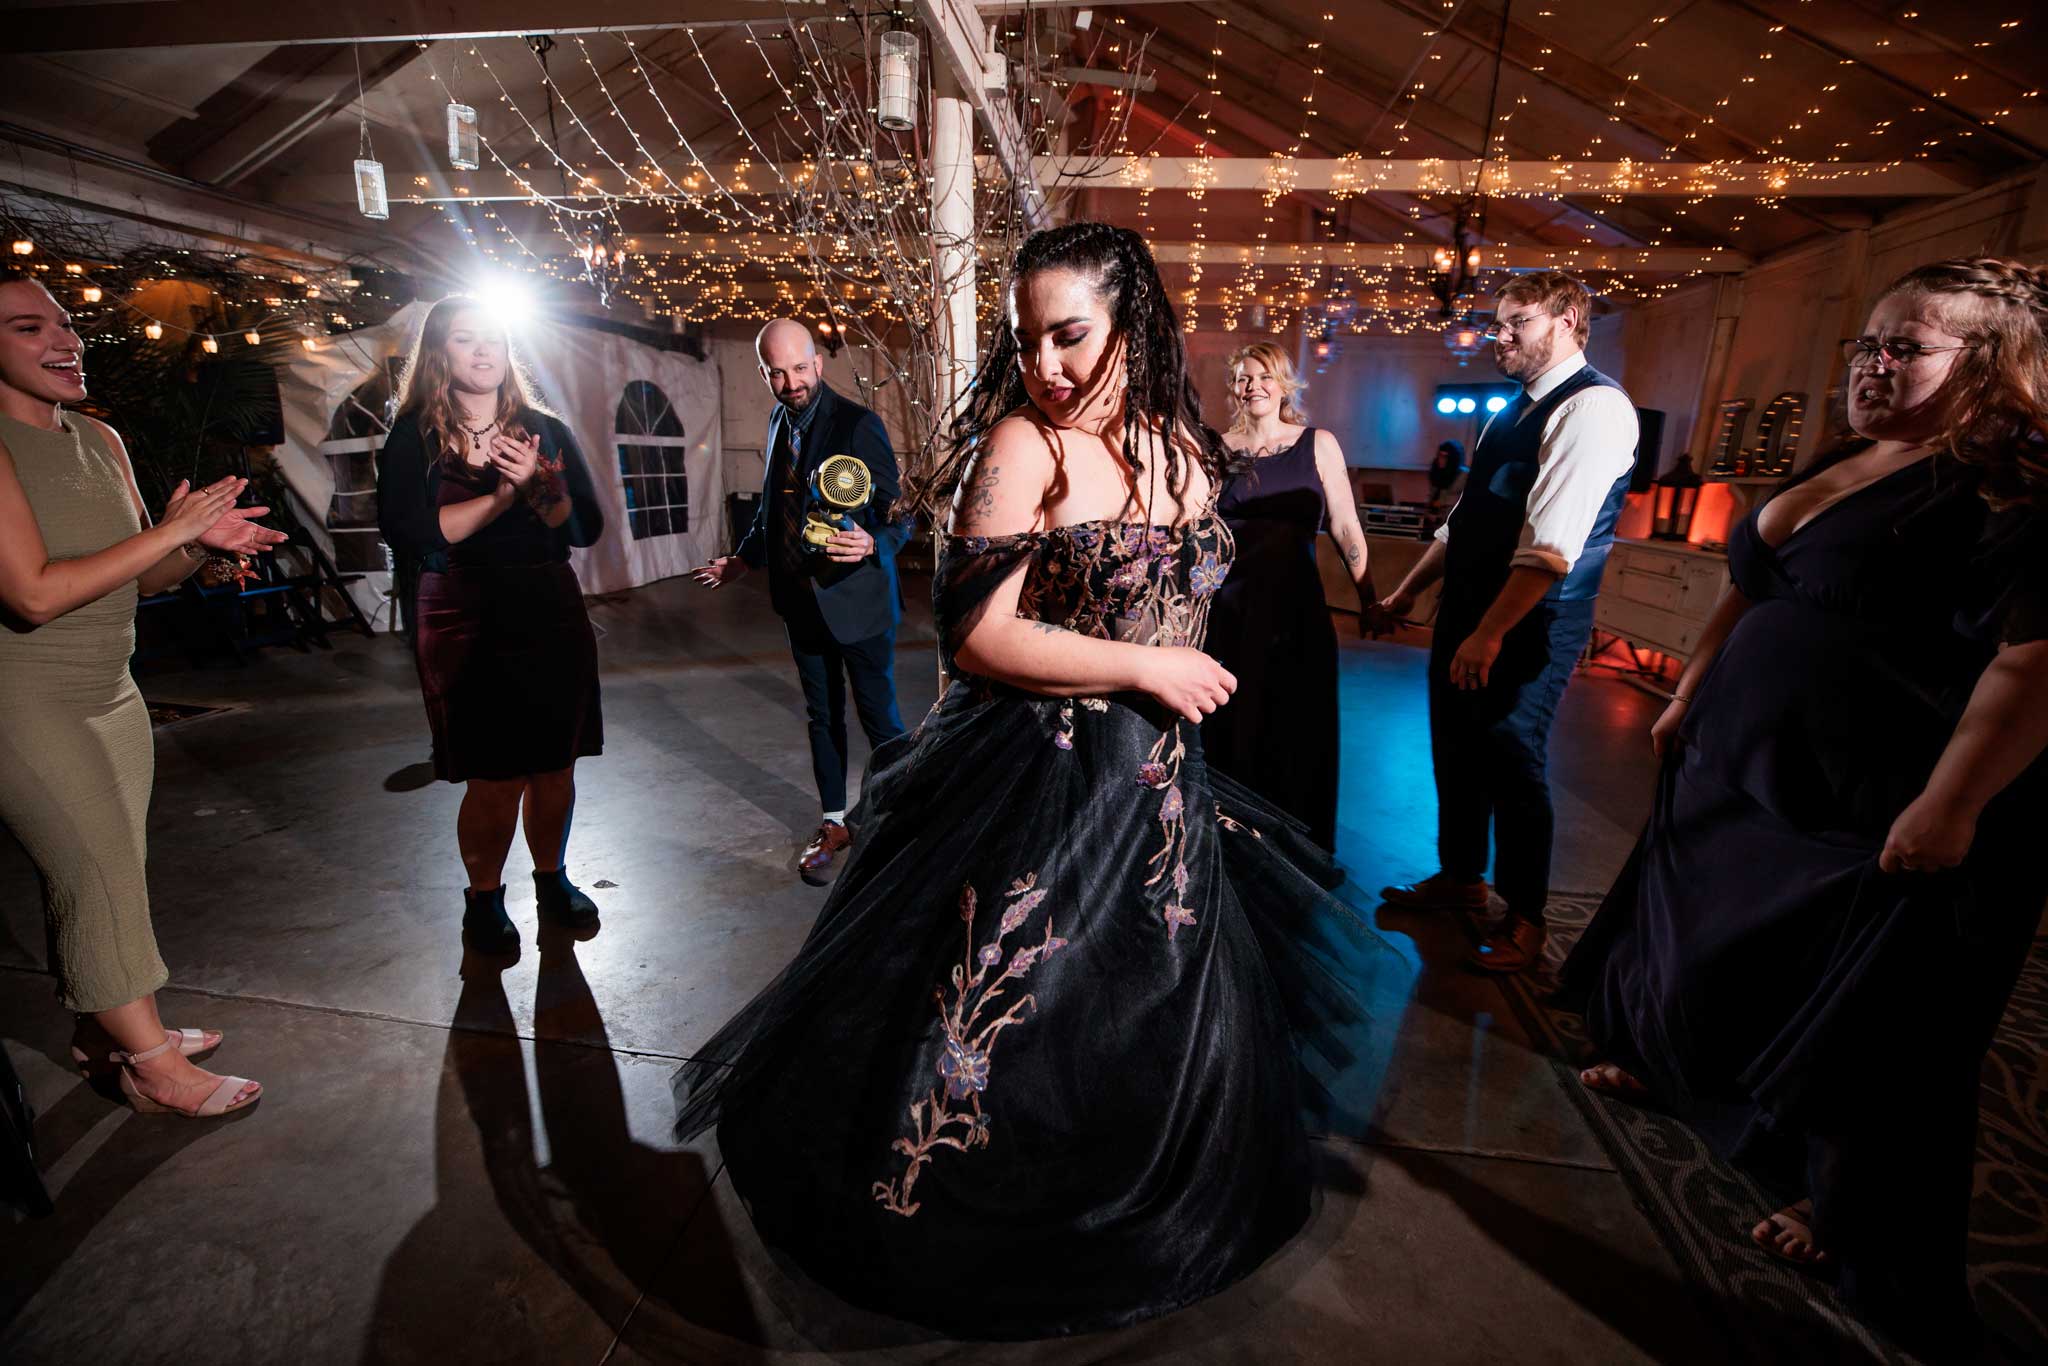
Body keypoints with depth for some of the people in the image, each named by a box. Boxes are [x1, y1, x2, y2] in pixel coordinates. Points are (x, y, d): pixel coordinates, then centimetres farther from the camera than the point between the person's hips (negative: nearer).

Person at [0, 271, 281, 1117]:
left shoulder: (100, 440, 6)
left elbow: (145, 580, 9)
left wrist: (198, 543, -12)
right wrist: (172, 530, -21)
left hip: (110, 696, 7)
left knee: (107, 876, 14)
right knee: (99, 875, -4)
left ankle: (104, 1027, 29)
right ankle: (155, 1065, 7)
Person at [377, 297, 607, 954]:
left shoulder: (546, 430, 7)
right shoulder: (414, 437, 0)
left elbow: (588, 527, -1)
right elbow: (406, 531, -14)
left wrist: (538, 487, -18)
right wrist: (503, 495, -17)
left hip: (553, 616, 3)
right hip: (466, 627, -2)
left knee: (555, 766, 9)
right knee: (495, 777, -2)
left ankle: (552, 879, 30)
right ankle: (483, 898, 22)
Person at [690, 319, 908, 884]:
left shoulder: (858, 424, -14)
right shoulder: (779, 421, 8)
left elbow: (899, 514, -16)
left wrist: (872, 545, -34)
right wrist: (744, 557, 23)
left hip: (857, 598, -7)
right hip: (802, 599, 7)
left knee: (879, 718, 2)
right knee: (822, 717, 17)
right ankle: (833, 823, 32)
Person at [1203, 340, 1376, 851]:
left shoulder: (1319, 444, 4)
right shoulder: (1219, 447, 6)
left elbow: (1344, 526, 2)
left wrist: (1368, 596, -2)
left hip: (1294, 606, 0)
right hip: (1227, 605, 1)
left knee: (1295, 731, 8)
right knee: (1230, 729, 8)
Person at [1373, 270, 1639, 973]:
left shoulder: (1593, 408, -15)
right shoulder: (1514, 411, 14)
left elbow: (1551, 542, -24)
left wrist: (1490, 633, -26)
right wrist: (1409, 590, 18)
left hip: (1531, 624, -8)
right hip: (1469, 608, 8)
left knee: (1512, 763, 2)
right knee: (1455, 749, 16)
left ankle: (1525, 917, 21)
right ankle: (1459, 876, 36)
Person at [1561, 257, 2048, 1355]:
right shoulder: (1838, 469, 10)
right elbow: (1746, 593, 18)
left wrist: (1949, 807, -26)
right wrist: (1689, 695, 19)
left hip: (1879, 825, -8)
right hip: (1750, 777, 8)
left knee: (1861, 1031, 9)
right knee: (1709, 934, 24)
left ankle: (1853, 1226, 33)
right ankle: (1671, 1065, 50)